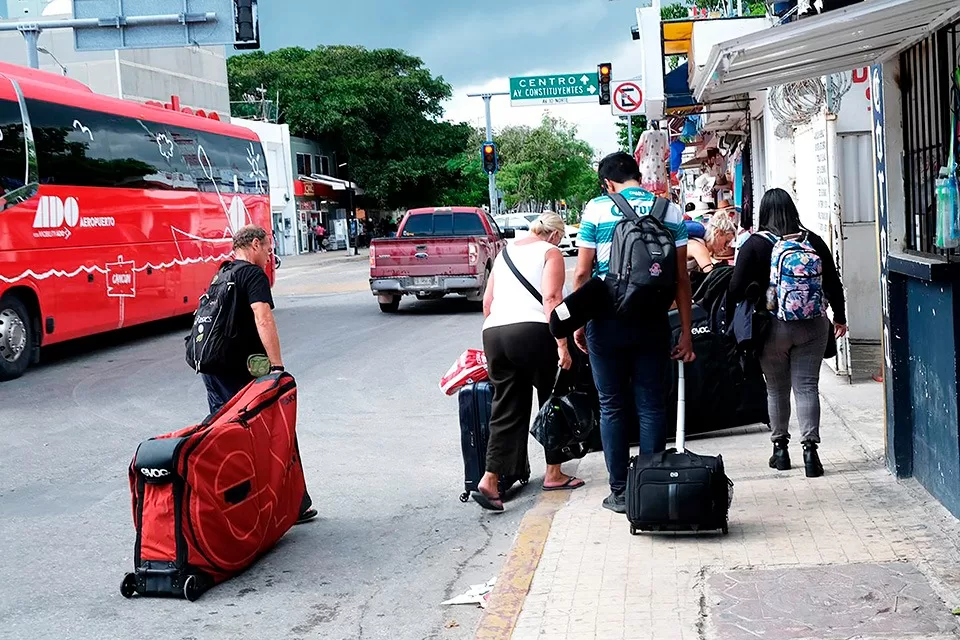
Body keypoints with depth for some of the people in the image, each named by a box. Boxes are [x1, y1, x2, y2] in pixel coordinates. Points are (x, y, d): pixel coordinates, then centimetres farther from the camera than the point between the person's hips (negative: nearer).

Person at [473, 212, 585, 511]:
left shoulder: (506, 252, 24)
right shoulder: (550, 253, 4)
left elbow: (487, 300, 22)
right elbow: (551, 299, -10)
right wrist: (562, 344, -13)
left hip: (494, 332, 6)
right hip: (532, 330, -6)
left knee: (506, 410, 8)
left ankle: (490, 479, -5)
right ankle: (553, 474, 19)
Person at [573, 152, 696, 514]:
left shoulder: (597, 209, -1)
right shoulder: (671, 212, 4)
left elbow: (583, 272, -3)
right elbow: (681, 277, 2)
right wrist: (686, 332, 5)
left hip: (608, 320, -1)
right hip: (653, 321, 2)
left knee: (613, 407, 7)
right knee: (652, 406, 7)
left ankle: (620, 492, 10)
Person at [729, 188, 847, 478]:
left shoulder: (755, 244, -7)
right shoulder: (813, 240, 2)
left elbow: (738, 289, -9)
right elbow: (833, 283, 7)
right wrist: (839, 318, 20)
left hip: (773, 327, -2)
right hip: (812, 325, 2)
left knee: (776, 389, 12)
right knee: (807, 387, 1)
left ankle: (780, 448, 20)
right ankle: (810, 449, -7)